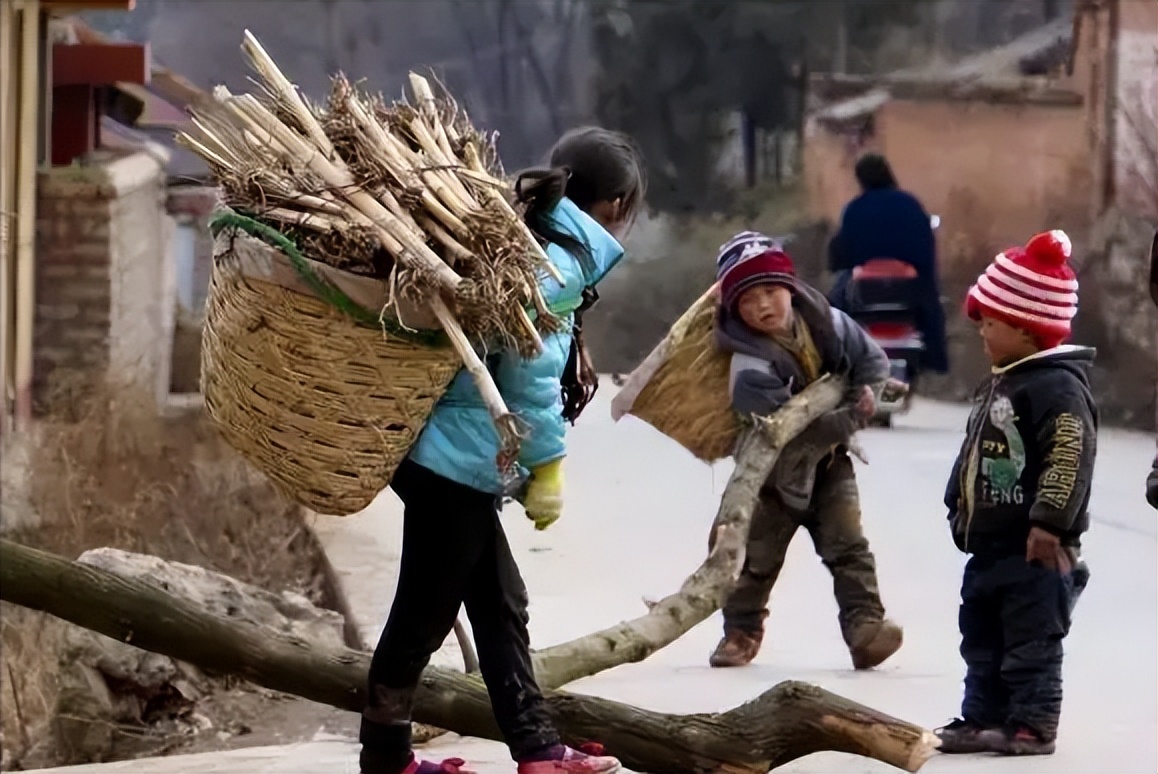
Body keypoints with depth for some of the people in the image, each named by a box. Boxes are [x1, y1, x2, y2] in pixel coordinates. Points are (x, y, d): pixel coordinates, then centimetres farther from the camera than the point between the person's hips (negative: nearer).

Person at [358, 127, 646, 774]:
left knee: (501, 604, 13)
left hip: (455, 459, 10)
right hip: (457, 457, -10)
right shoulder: (561, 267, -13)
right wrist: (548, 470, -11)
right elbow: (534, 379, -17)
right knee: (425, 612, 0)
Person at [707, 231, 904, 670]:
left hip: (829, 460, 3)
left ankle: (865, 627, -12)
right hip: (775, 470, -3)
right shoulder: (750, 367, -29)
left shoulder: (826, 322, -14)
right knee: (756, 553, 8)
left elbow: (873, 361, -2)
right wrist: (851, 420, -34)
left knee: (846, 544, -7)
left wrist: (865, 396, -21)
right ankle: (742, 631, 26)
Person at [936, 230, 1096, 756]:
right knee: (983, 638, 15)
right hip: (990, 543, 10)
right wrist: (960, 511, 25)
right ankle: (983, 718, 23)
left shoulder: (1057, 385, -17)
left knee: (1032, 642, -4)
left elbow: (1072, 455, -25)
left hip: (1035, 550, -10)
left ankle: (1032, 724, 2)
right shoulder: (999, 384, 15)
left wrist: (1050, 522, -27)